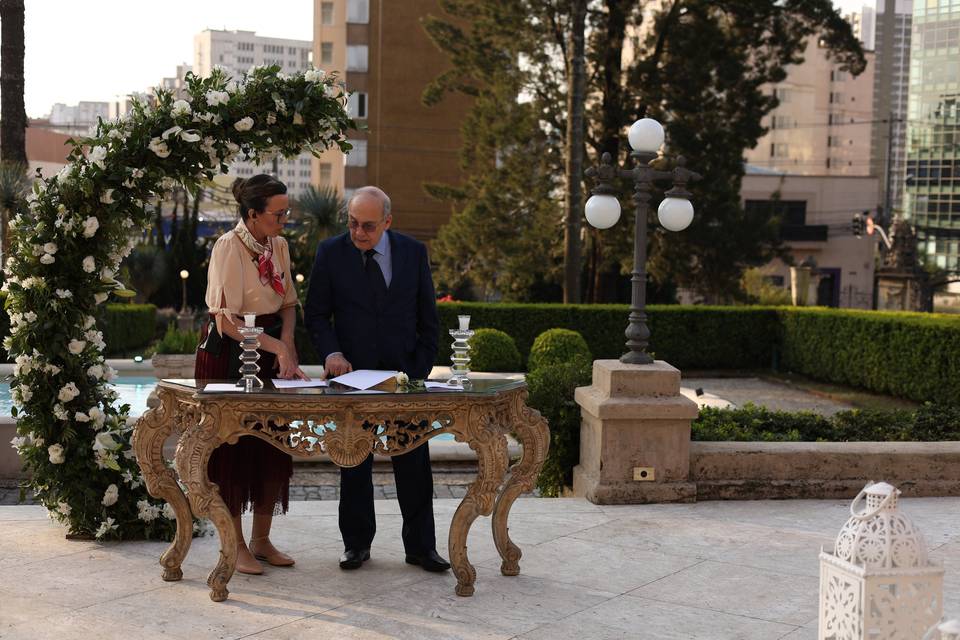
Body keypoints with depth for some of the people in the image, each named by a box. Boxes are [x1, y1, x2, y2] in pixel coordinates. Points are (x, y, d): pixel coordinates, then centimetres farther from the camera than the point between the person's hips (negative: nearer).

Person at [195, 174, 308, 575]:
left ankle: (261, 540, 19)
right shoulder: (228, 247, -16)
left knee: (274, 445, 7)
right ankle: (236, 545, 9)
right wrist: (277, 347, -21)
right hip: (228, 353, -7)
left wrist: (287, 346, -3)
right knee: (232, 447, -1)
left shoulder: (279, 246, 5)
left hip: (272, 351, 7)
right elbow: (227, 321, -19)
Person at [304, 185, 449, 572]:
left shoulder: (414, 252, 2)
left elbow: (427, 318, 6)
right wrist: (331, 353, -16)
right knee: (354, 465, 7)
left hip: (404, 373, 1)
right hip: (352, 373, 0)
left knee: (414, 464, 3)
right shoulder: (331, 253, -1)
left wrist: (419, 371, -1)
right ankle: (356, 543, 19)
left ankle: (420, 546, 13)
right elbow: (315, 314, 2)